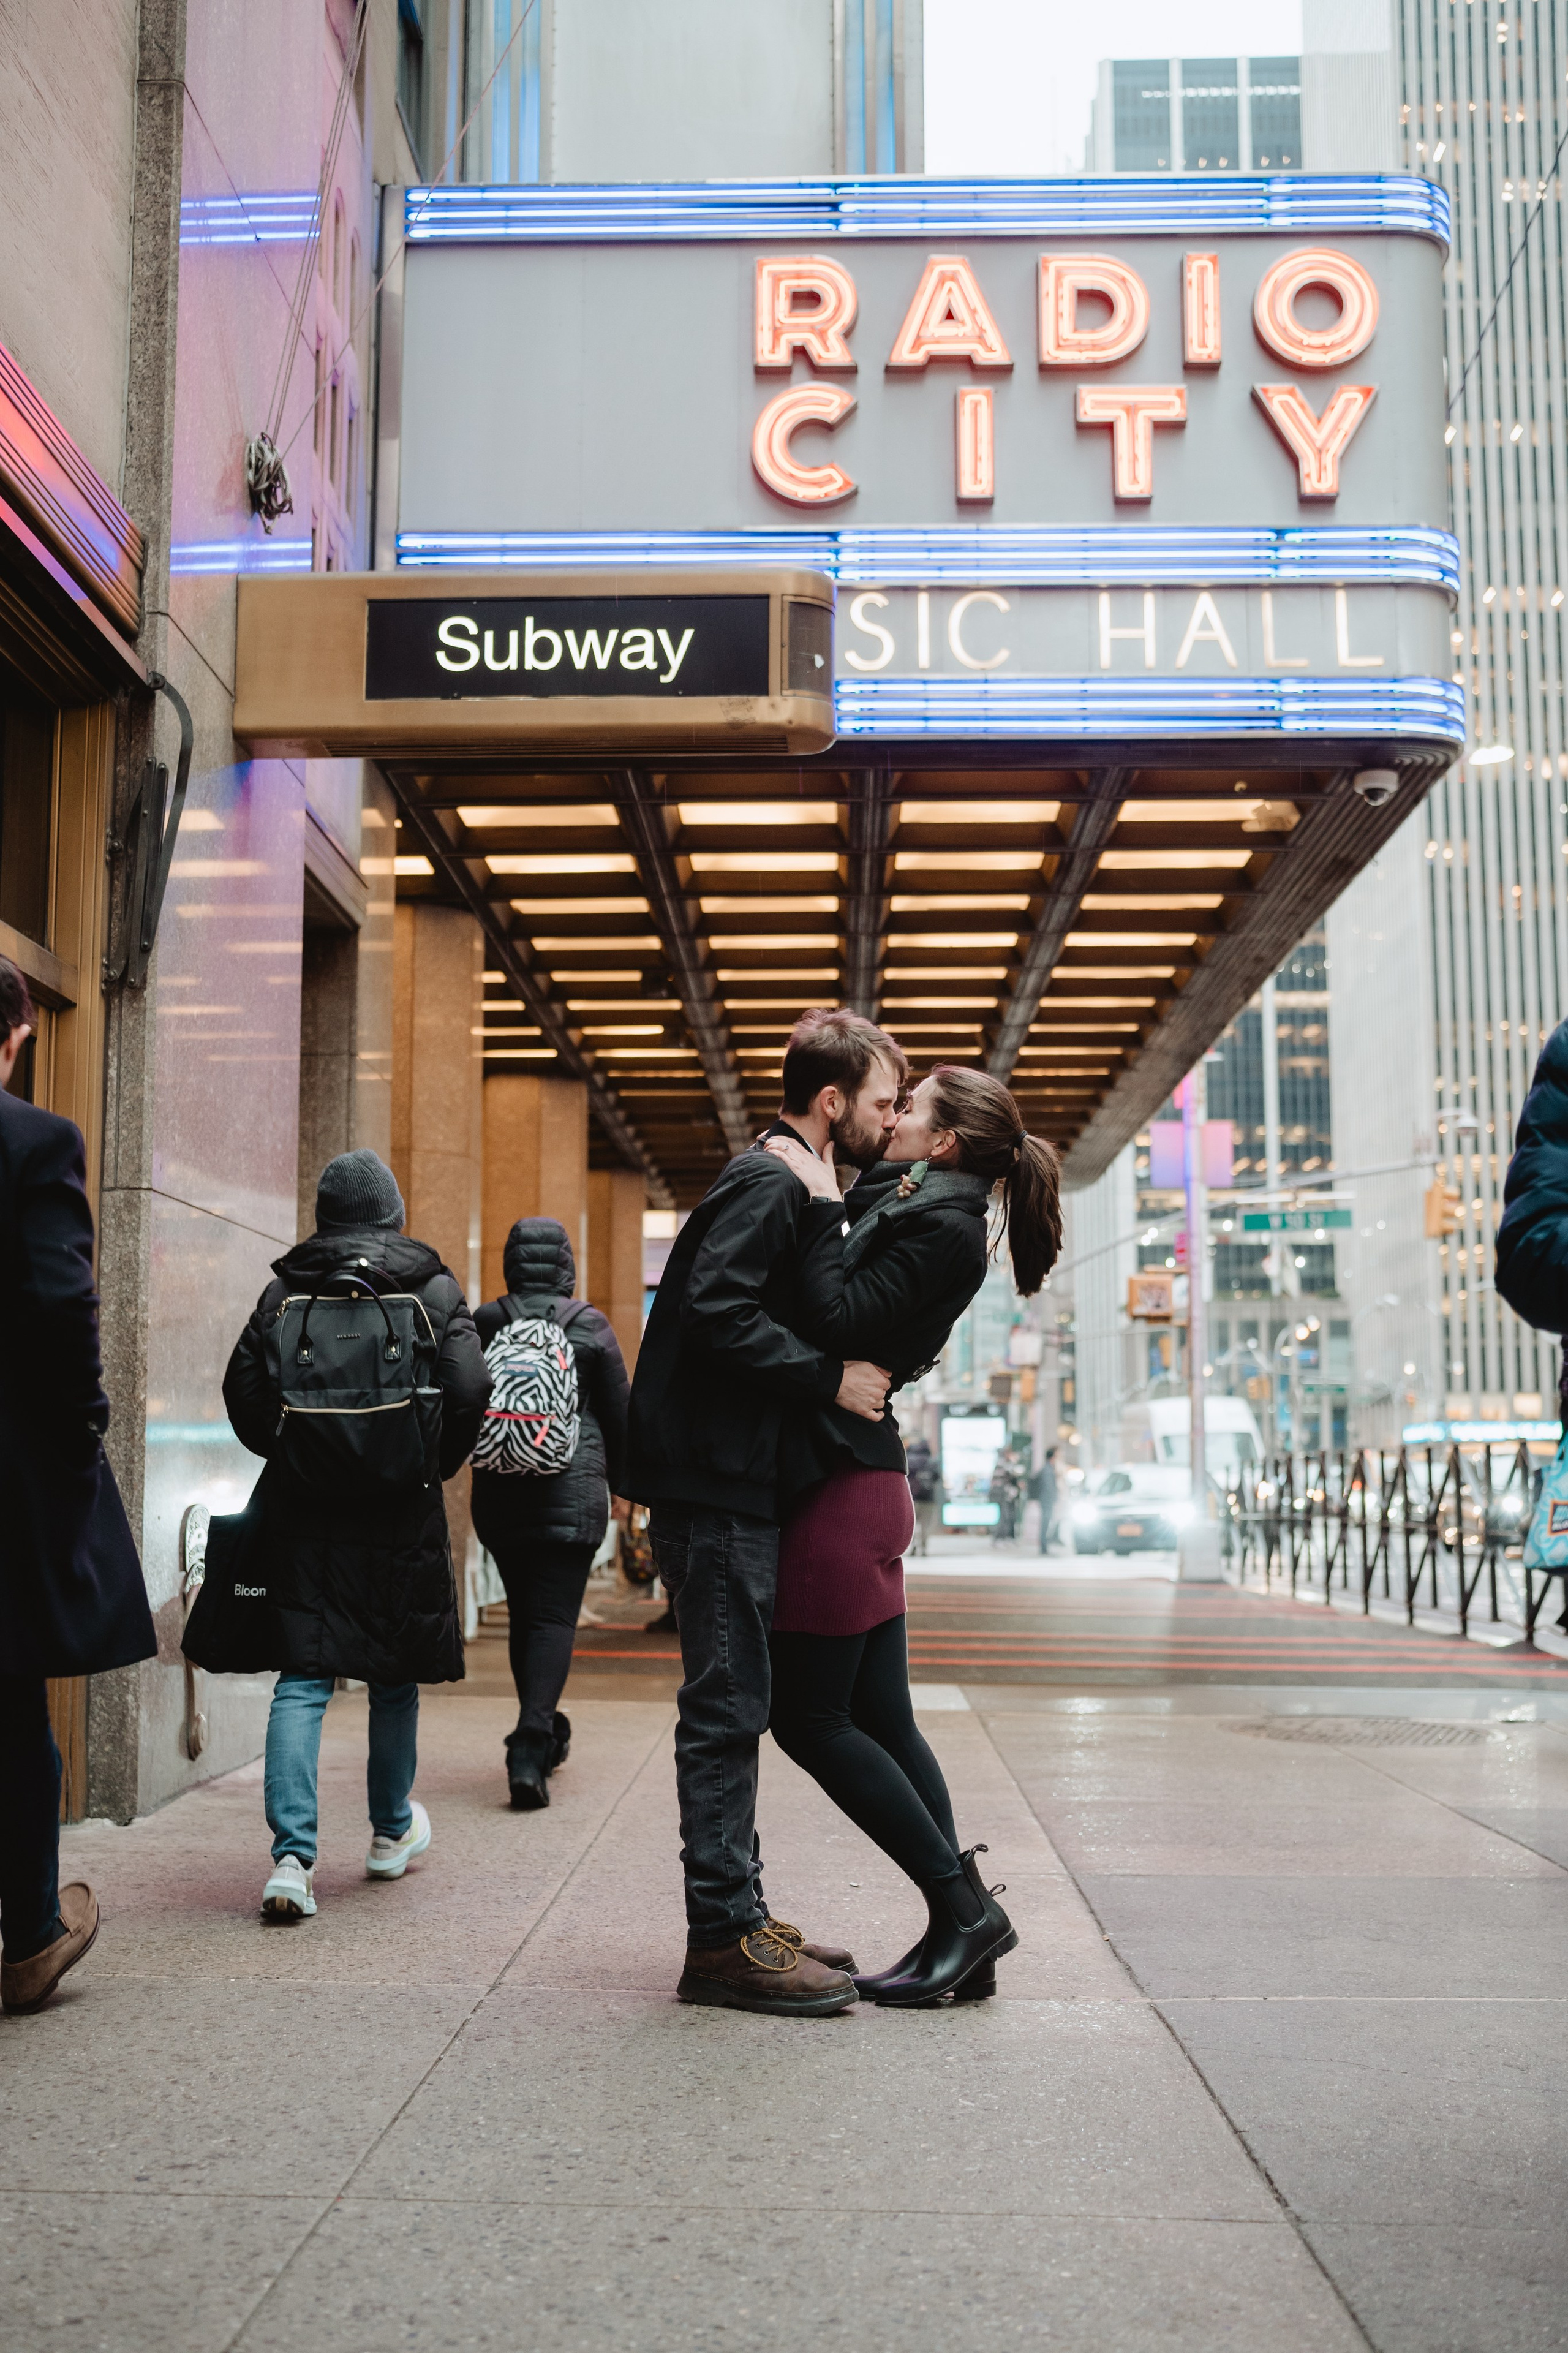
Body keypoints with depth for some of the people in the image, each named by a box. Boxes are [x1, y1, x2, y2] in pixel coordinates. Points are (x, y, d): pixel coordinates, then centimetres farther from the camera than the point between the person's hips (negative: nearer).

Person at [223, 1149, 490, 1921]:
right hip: (397, 1512, -1)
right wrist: (433, 1467, 4)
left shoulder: (285, 1289, 2)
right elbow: (468, 1391, -12)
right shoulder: (430, 1286, -3)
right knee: (396, 1675, 15)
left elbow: (243, 1393, 2)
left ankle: (292, 1856, -9)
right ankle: (392, 1831, 31)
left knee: (302, 1679, 2)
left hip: (300, 1510, 1)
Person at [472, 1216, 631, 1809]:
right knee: (554, 1616, -3)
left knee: (523, 1613, 17)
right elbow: (620, 1414, 5)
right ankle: (531, 1742, -19)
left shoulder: (482, 1325, 2)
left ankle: (544, 1733, 29)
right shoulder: (589, 1326, -2)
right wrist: (620, 1480, 19)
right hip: (572, 1490, -3)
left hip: (498, 1493, 3)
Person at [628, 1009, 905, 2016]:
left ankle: (738, 1914, 22)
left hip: (738, 1489, 10)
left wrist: (873, 1366, 11)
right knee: (727, 1707, -6)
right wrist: (830, 1376, -21)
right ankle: (724, 1938, -1)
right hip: (720, 1489, -10)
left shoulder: (782, 1188, 20)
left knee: (733, 1707, 14)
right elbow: (715, 1311, -24)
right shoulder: (770, 1185, -12)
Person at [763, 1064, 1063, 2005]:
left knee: (810, 1717, -2)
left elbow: (839, 1318, -23)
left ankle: (965, 1908, 4)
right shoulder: (917, 1207, 15)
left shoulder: (943, 1228, -14)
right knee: (881, 1718, 10)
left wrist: (822, 1205, -15)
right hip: (863, 1478, 9)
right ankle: (963, 1928, 14)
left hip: (845, 1485, -9)